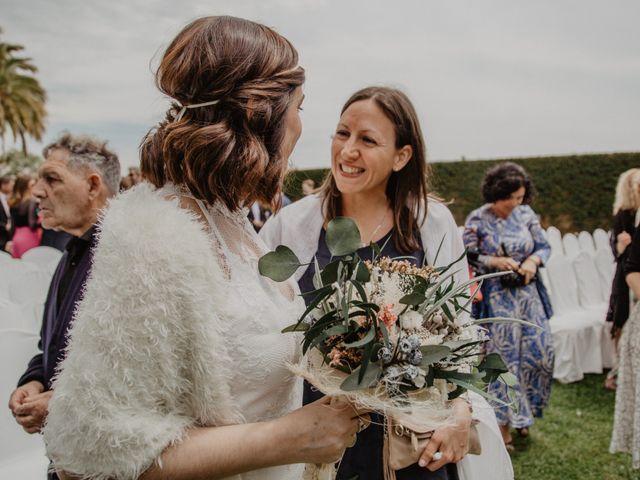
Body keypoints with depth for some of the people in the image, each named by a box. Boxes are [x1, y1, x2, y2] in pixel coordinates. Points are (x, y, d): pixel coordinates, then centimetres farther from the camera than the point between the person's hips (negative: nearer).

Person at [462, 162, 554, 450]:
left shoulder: (526, 214, 3)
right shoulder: (477, 220, -8)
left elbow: (544, 246, 9)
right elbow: (466, 258, -7)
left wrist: (534, 260, -12)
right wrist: (494, 261, -19)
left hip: (528, 294, 5)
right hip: (496, 299, -4)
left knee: (540, 353, 5)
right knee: (503, 358, 2)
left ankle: (523, 413, 29)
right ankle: (503, 423, 17)